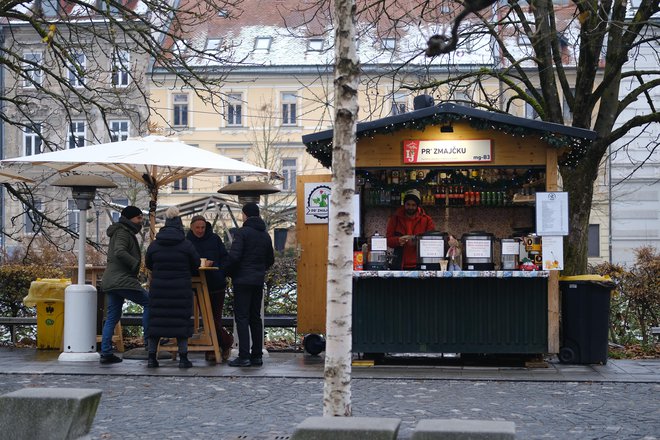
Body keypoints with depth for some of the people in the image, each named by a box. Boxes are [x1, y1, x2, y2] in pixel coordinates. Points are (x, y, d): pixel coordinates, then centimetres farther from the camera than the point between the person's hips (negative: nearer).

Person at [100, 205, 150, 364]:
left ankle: (106, 353, 6)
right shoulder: (123, 232, -9)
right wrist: (136, 263, -19)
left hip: (110, 282, 11)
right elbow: (119, 252, -25)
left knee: (112, 317, 8)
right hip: (123, 281, -11)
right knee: (149, 302, -5)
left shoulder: (124, 232, 23)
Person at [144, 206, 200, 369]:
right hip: (181, 290, -2)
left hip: (158, 289, 2)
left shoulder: (154, 245, -1)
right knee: (182, 320, 4)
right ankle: (183, 358, 3)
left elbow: (148, 264, 11)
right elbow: (196, 264, 3)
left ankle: (152, 357, 7)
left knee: (156, 319, 8)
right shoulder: (186, 245, -7)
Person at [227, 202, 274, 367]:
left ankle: (244, 357, -9)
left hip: (242, 281, -6)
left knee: (242, 318, -5)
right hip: (259, 281, 6)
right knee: (255, 318, 11)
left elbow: (234, 256, -18)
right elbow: (270, 260, 15)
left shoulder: (242, 232, -11)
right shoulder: (265, 235, 11)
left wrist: (231, 273, -2)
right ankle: (257, 356, 11)